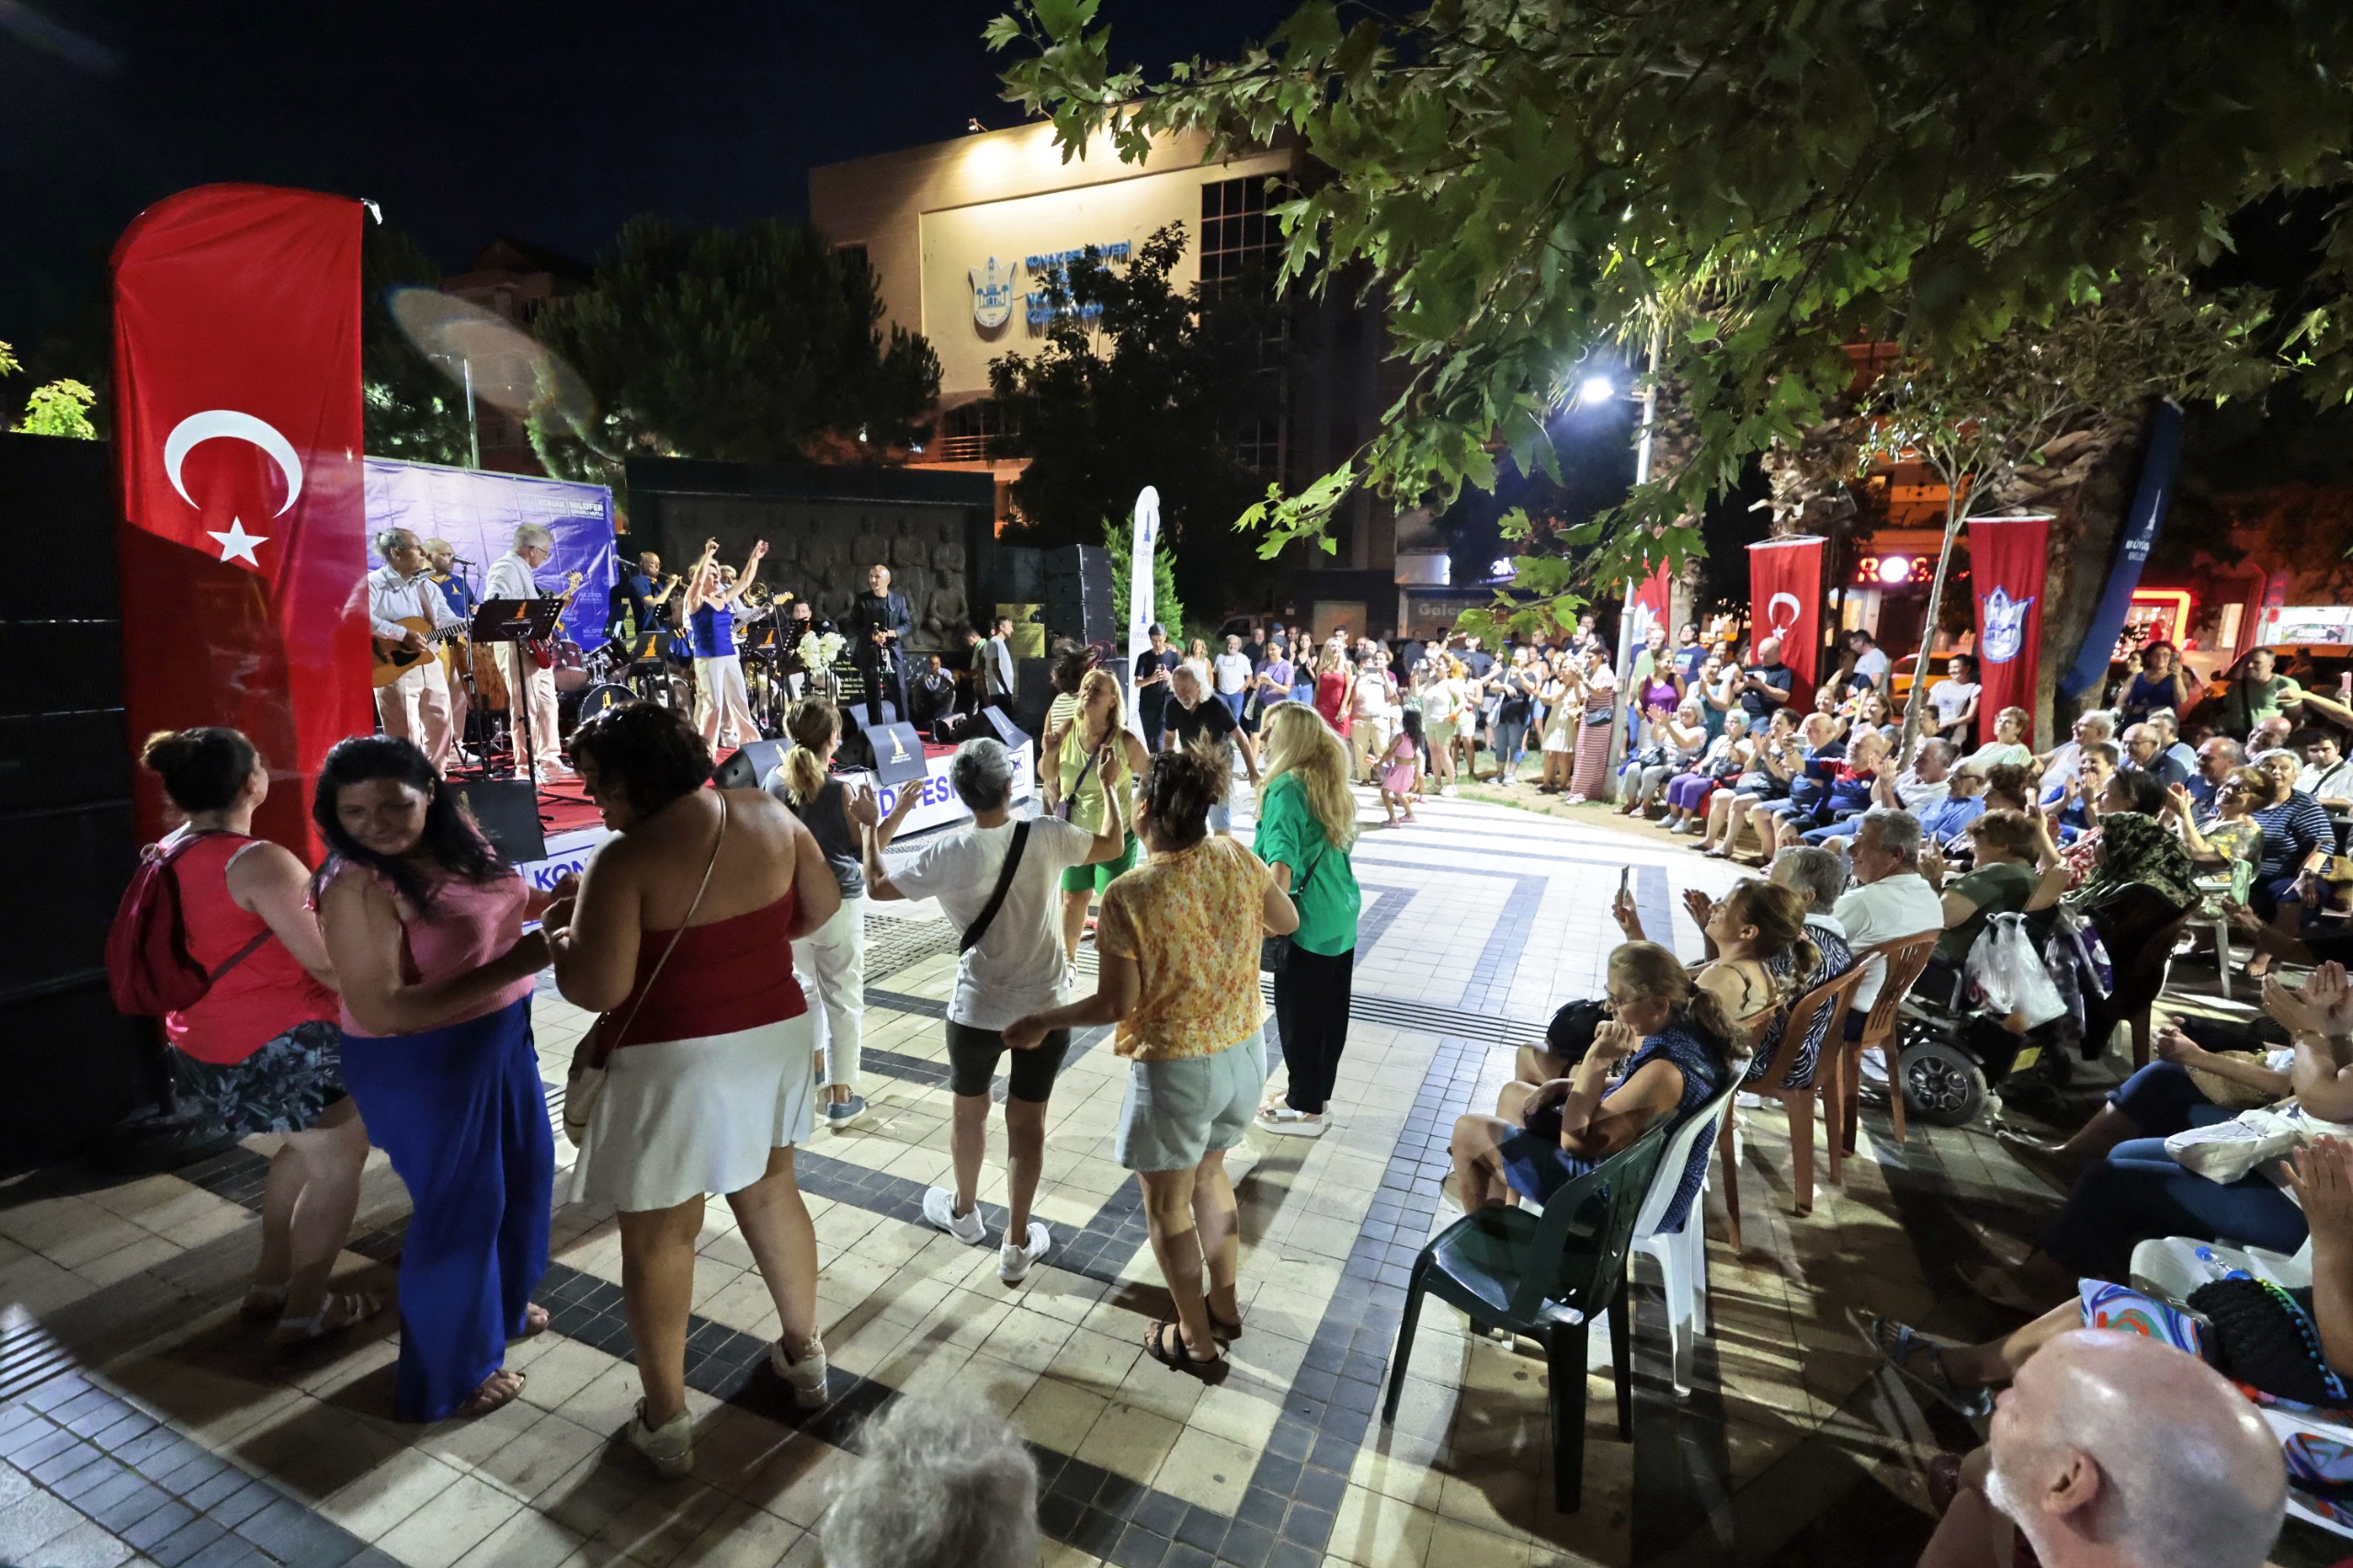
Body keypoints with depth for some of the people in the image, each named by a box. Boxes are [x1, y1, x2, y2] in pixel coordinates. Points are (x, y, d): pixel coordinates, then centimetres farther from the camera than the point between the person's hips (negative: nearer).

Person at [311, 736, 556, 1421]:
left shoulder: (456, 840, -4)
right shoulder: (358, 886, -25)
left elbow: (503, 901, 16)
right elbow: (381, 1011, -29)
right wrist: (513, 966, -33)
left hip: (501, 1037, 8)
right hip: (421, 1065, -8)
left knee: (524, 1171, 23)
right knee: (459, 1204, 8)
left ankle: (502, 1302, 49)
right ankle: (450, 1373, 31)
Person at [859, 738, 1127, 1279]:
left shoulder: (946, 853, -16)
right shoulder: (1046, 837, -15)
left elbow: (879, 886, 0)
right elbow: (1114, 846, 2)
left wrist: (872, 828, 15)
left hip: (977, 1009, 0)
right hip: (1045, 1005, 0)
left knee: (968, 1110, 24)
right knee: (1026, 1120, 13)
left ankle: (964, 1212, 46)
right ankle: (1017, 1245, 24)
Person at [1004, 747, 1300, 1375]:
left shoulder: (1129, 896, -25)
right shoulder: (1236, 858, -10)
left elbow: (1116, 1004, -18)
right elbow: (1287, 921, 6)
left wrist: (1040, 1023, -3)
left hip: (1177, 1067, -6)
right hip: (1246, 1048, 6)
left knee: (1167, 1204, 17)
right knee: (1208, 1172, 29)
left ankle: (1196, 1341, 34)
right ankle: (1224, 1304, 45)